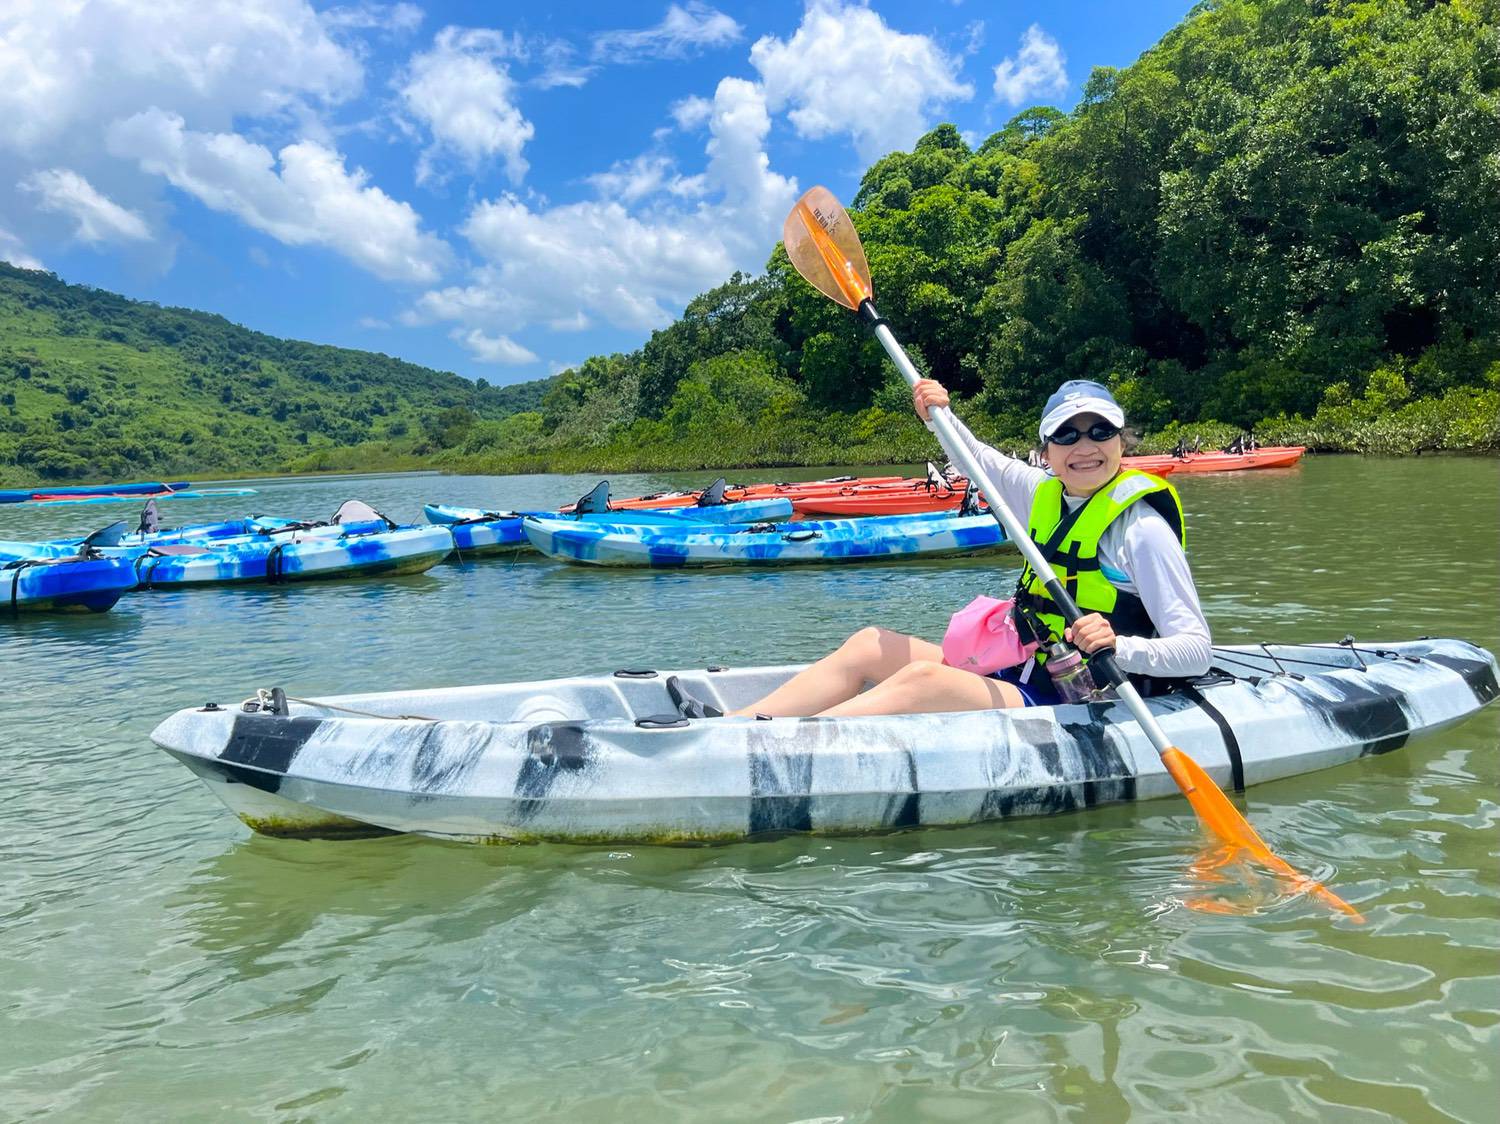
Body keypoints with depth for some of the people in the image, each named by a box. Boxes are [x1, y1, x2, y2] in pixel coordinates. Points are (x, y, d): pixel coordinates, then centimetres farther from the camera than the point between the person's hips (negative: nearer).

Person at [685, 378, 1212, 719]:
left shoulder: (1142, 527, -12)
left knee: (923, 679, -29)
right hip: (1020, 680, 8)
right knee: (871, 645, -4)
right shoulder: (1047, 496, 8)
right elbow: (982, 460, 21)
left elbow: (1197, 647, -16)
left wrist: (1118, 647, -35)